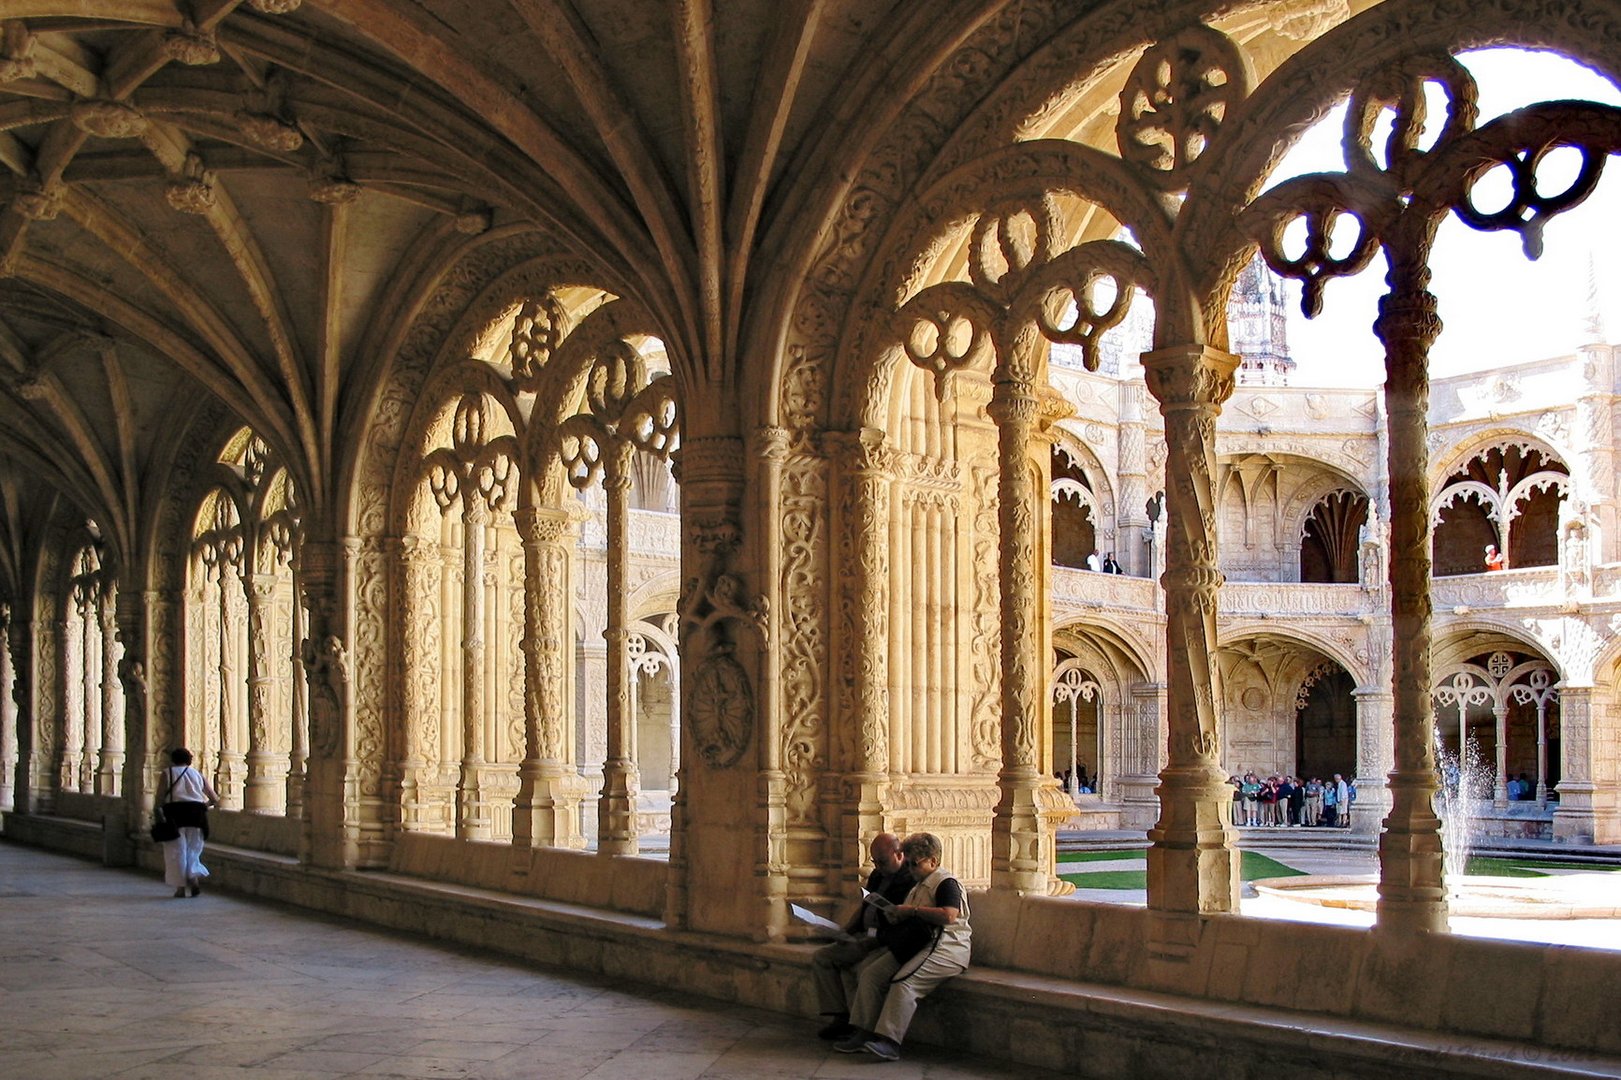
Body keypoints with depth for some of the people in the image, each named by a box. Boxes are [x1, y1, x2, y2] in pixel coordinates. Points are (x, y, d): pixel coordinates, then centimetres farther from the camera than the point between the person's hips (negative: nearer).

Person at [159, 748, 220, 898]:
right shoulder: (198, 775, 16)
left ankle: (180, 887, 1)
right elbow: (215, 799, 17)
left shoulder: (168, 773, 7)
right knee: (192, 850, 14)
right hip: (196, 815, 3)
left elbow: (160, 798, -5)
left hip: (175, 814, -3)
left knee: (176, 851, 3)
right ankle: (194, 876, -9)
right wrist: (205, 804, 35)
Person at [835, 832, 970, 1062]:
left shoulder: (947, 883, -7)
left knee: (903, 981, -32)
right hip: (915, 944, 10)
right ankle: (863, 1034, -12)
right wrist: (896, 916, 8)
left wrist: (912, 910, -15)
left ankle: (890, 1042, -36)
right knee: (869, 973, -8)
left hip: (946, 947, -10)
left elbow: (948, 915, -23)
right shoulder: (919, 886, 25)